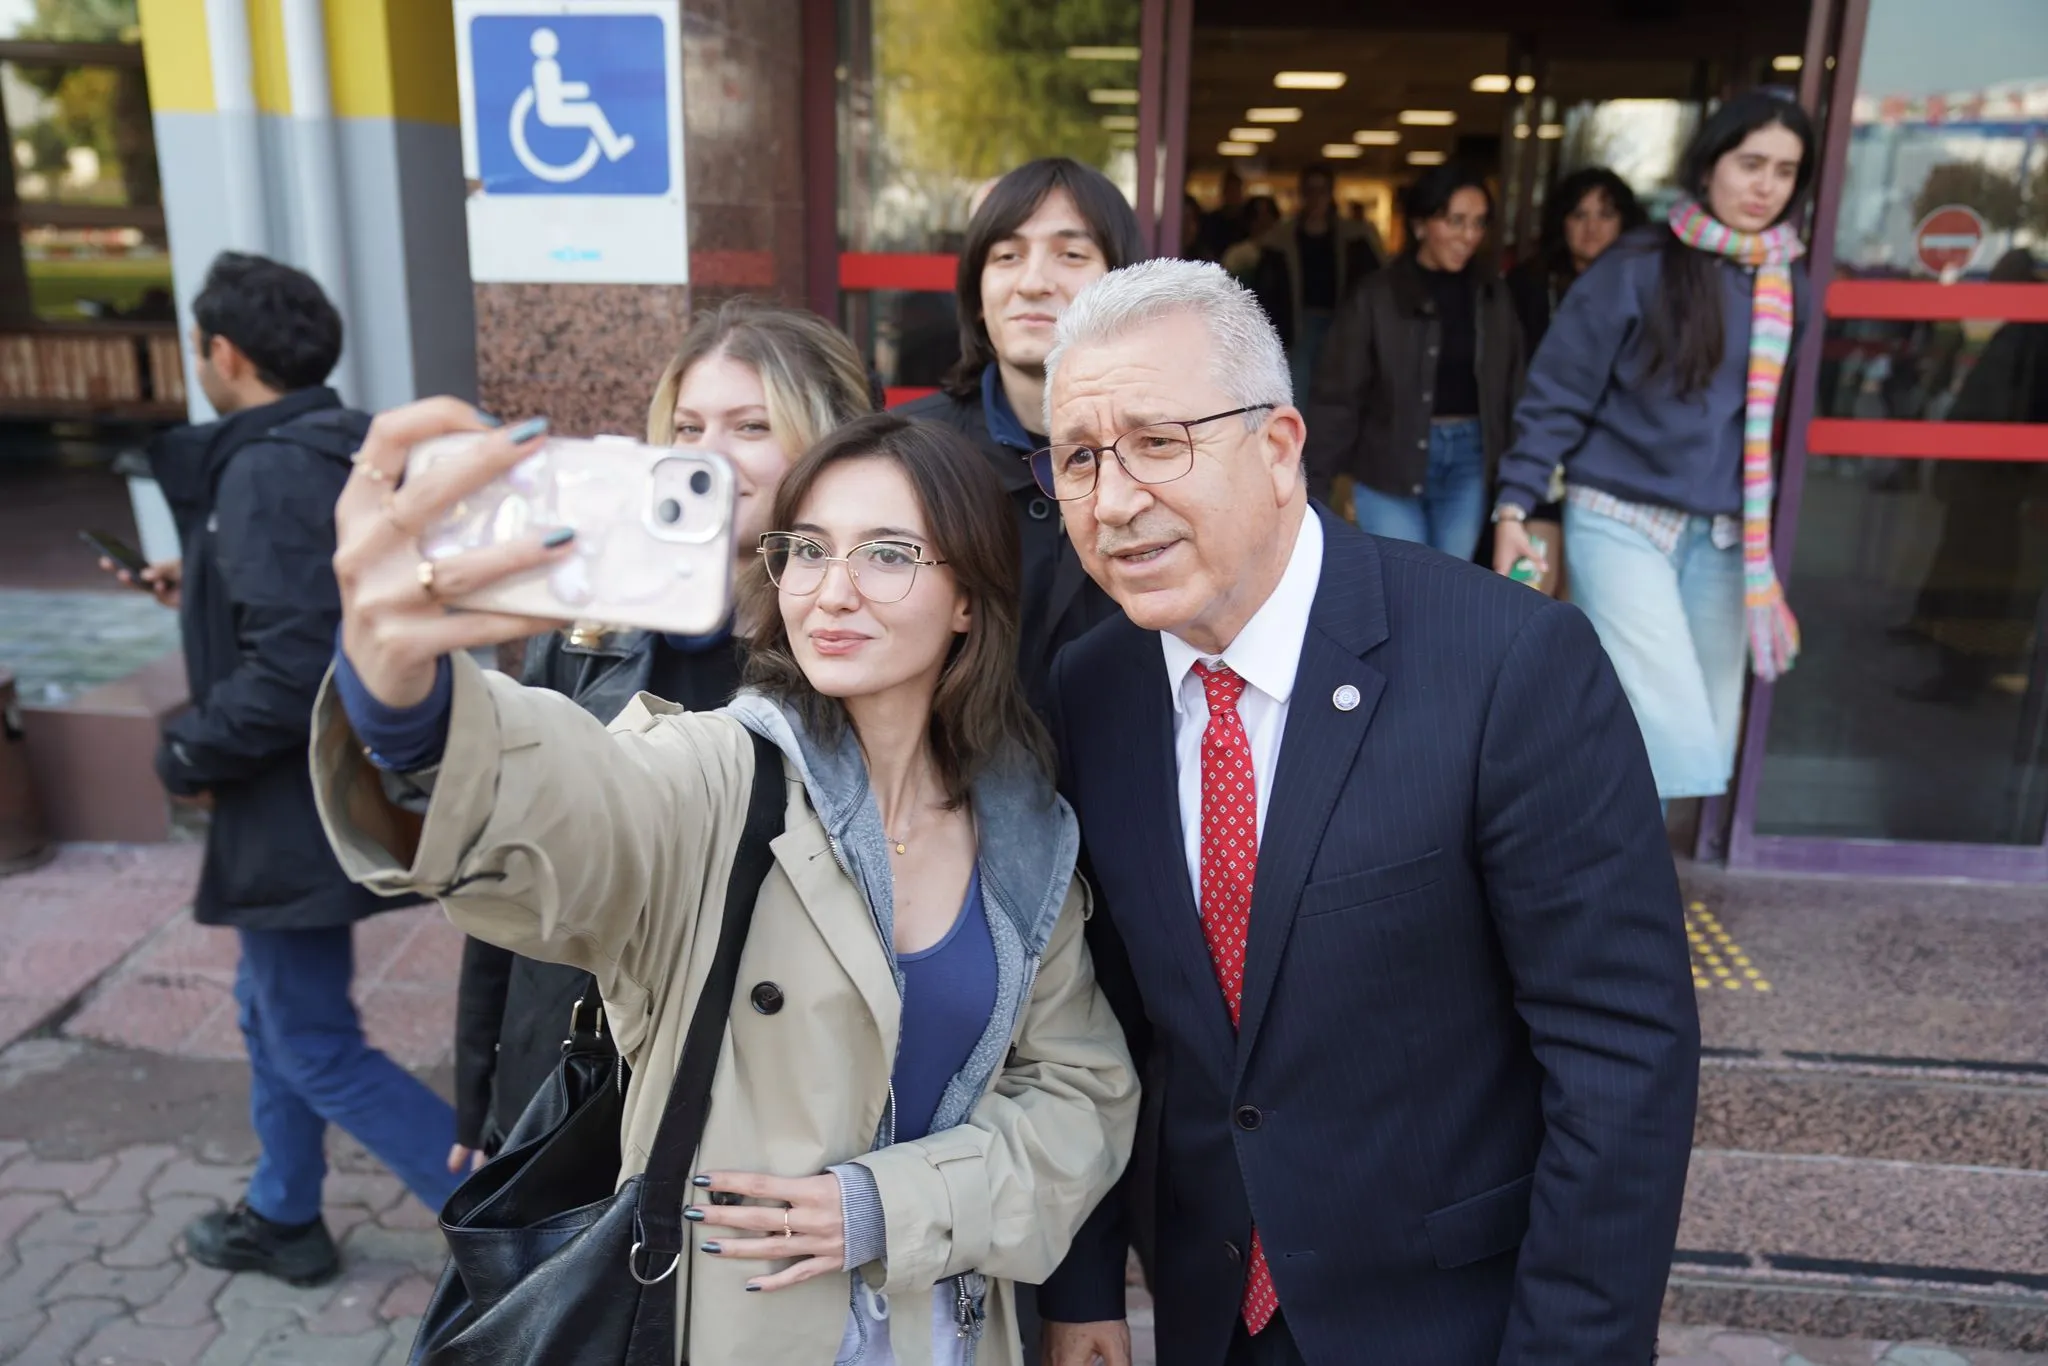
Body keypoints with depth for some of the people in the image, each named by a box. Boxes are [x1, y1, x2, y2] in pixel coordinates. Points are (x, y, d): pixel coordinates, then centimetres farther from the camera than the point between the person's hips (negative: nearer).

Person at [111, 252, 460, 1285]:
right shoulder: (345, 452, 7)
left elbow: (291, 668, -29)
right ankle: (284, 1220, 41)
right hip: (337, 787, 10)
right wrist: (207, 591, 18)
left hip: (300, 807, -10)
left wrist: (187, 756, -14)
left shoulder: (270, 471, -22)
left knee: (317, 1046, 3)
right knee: (272, 1014, 23)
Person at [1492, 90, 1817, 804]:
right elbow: (1559, 393, -4)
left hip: (1726, 539, 5)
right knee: (1677, 740, -13)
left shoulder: (1793, 285, 8)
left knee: (1708, 738, 9)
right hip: (1622, 522, -5)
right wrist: (1515, 504, -9)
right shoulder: (1639, 268, -6)